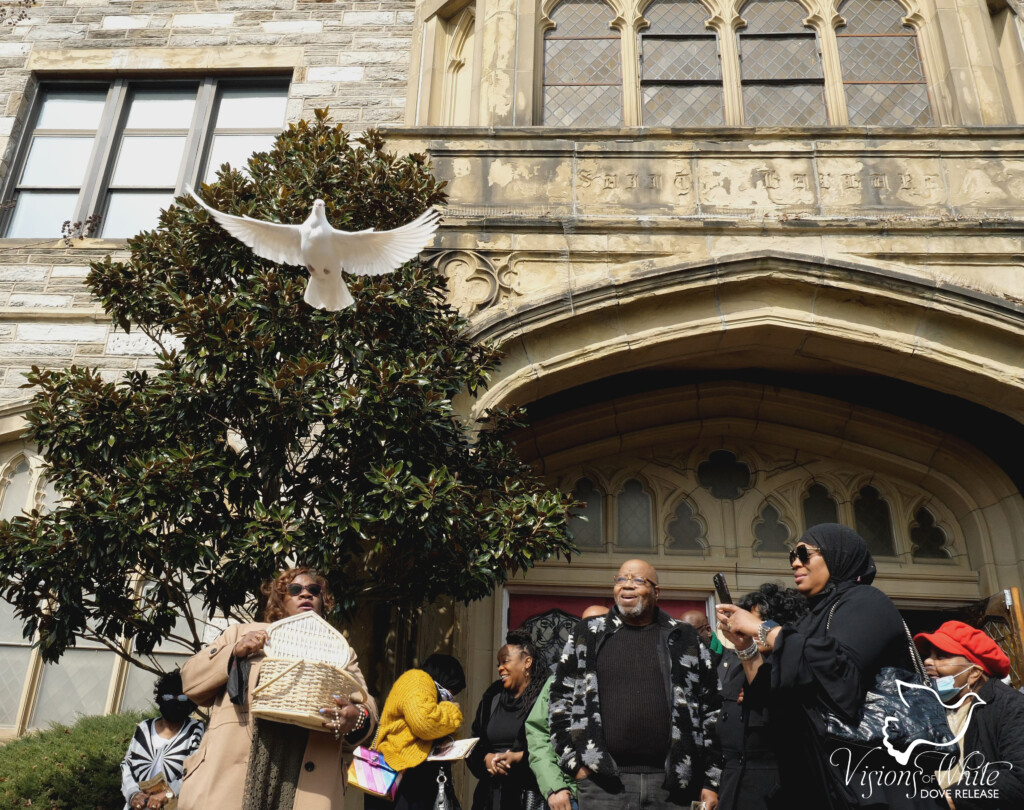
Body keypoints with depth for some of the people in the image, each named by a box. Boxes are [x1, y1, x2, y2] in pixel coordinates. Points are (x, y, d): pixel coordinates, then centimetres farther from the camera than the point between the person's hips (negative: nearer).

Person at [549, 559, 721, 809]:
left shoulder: (685, 639, 9)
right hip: (604, 783, 0)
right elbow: (560, 699, 10)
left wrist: (711, 781, 4)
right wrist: (575, 762, 1)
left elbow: (711, 708, 9)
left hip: (672, 783, 1)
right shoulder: (587, 635, 9)